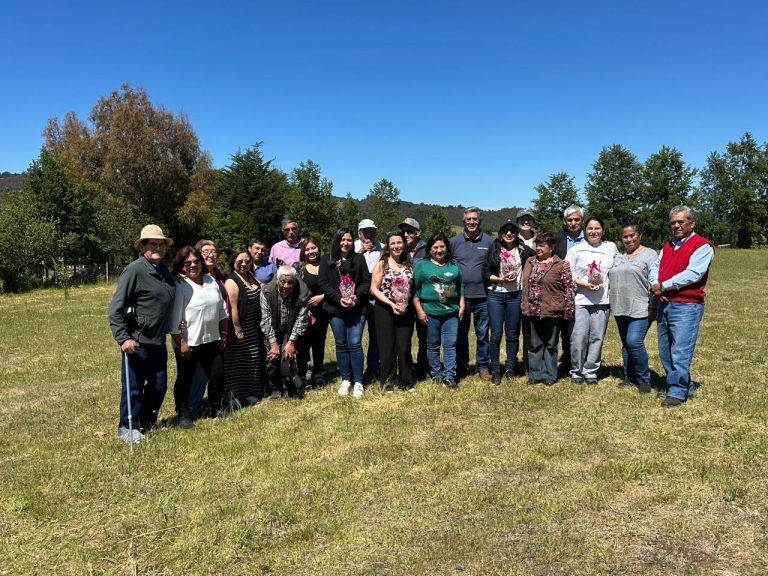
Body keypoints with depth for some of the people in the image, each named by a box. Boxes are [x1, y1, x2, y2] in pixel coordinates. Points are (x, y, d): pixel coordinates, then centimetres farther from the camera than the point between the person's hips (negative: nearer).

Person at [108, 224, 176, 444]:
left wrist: (174, 328, 14)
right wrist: (123, 338, -21)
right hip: (137, 343, -7)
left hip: (159, 342, 8)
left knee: (159, 385, 15)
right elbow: (116, 308, -16)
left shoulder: (164, 270, 9)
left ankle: (148, 422, 33)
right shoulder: (134, 270, -14)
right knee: (134, 387, 4)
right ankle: (127, 427, 20)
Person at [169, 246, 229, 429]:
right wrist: (180, 342, -18)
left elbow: (222, 310, 14)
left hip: (211, 340, 6)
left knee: (218, 376, 12)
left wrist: (223, 333, 13)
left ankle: (216, 408, 31)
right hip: (188, 342, -6)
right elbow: (174, 318, -16)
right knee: (185, 380, 7)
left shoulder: (211, 281, 7)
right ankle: (184, 415, 21)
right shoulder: (179, 286, -12)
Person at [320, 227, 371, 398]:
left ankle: (358, 382, 3)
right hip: (335, 308, 1)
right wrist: (339, 298, -14)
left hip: (357, 308, -1)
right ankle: (345, 380, 18)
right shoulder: (327, 261, 5)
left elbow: (367, 281, 4)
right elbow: (323, 283, -2)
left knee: (355, 344, -5)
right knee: (341, 344, 7)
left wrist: (357, 296, -13)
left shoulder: (359, 259, 8)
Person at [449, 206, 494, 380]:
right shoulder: (454, 241, 2)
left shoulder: (489, 241, 2)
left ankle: (483, 366, 21)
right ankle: (461, 366, 24)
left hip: (482, 296, 0)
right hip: (461, 296, 1)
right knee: (461, 334, 11)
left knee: (482, 334, 8)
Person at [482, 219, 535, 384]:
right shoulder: (494, 250, 2)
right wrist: (500, 279, -12)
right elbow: (485, 272, 0)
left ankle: (510, 368, 22)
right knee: (496, 334, 1)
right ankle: (495, 370, 12)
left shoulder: (524, 250, 3)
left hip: (515, 296, 1)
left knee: (513, 334, 9)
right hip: (496, 296, -1)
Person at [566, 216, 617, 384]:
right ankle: (576, 371, 12)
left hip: (602, 300, 2)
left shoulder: (610, 248, 9)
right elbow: (568, 273, -1)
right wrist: (585, 284, -12)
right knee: (578, 337, -5)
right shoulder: (576, 250, 3)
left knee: (597, 337, 3)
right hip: (580, 299, -2)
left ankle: (591, 371, 17)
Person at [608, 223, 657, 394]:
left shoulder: (649, 254, -2)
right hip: (620, 308, 6)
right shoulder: (618, 257, 17)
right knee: (626, 344, 12)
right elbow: (611, 279, 19)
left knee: (634, 342, -15)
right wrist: (611, 300, 11)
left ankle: (644, 379, 1)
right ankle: (629, 377, 24)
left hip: (640, 308, -6)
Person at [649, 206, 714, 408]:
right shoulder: (667, 246, 18)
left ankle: (677, 393, 1)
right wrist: (654, 285, -10)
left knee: (680, 353, -8)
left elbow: (692, 274, -16)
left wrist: (663, 286, -12)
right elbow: (655, 268, 11)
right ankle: (686, 388, 25)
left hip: (686, 306, -8)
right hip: (664, 304, 8)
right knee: (665, 352, 12)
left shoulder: (702, 246, -5)